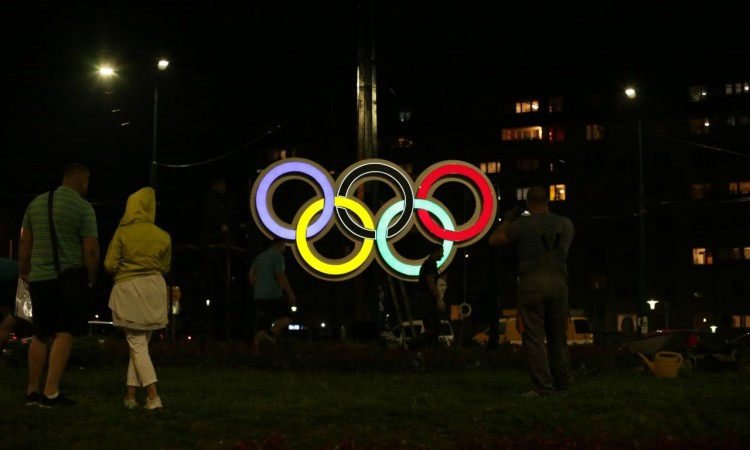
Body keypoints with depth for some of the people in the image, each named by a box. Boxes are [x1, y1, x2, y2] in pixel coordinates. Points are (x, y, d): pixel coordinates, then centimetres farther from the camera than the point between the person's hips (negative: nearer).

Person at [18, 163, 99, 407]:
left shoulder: (36, 203, 11)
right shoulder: (83, 207, -7)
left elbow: (25, 243, 13)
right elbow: (91, 249, -11)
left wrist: (24, 272, 20)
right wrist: (91, 280, 0)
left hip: (38, 278, 6)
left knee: (40, 335, 14)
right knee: (64, 334, -3)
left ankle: (32, 390, 15)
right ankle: (51, 392, -8)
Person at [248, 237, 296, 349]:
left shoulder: (260, 256, 17)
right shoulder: (277, 256, -8)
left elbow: (251, 274, 20)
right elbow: (280, 276, -17)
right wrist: (290, 294, -16)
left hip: (258, 296, 8)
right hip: (272, 295, -8)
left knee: (261, 324, 7)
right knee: (286, 317, 4)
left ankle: (258, 347, 0)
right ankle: (271, 333, -17)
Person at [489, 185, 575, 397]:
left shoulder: (523, 224, -4)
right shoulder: (565, 224, 8)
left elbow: (494, 240, 6)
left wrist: (508, 220, 21)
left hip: (532, 282, -4)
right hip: (558, 282, 4)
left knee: (534, 336, -2)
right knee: (558, 335, 13)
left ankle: (543, 386, -6)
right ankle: (562, 383, 17)